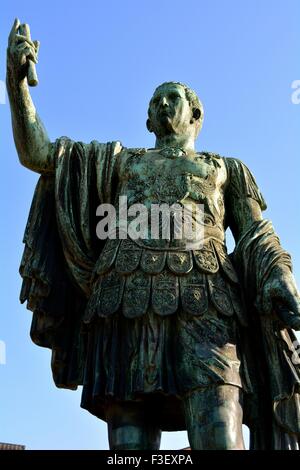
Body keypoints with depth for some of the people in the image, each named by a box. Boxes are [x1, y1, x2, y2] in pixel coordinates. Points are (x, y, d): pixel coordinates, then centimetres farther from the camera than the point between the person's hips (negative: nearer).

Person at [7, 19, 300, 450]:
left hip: (202, 307, -1)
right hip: (126, 308, 2)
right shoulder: (120, 161, 32)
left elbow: (258, 239, 15)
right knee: (130, 443, -7)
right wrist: (17, 79, 13)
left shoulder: (226, 168, 29)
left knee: (220, 440, -18)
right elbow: (36, 153, 24)